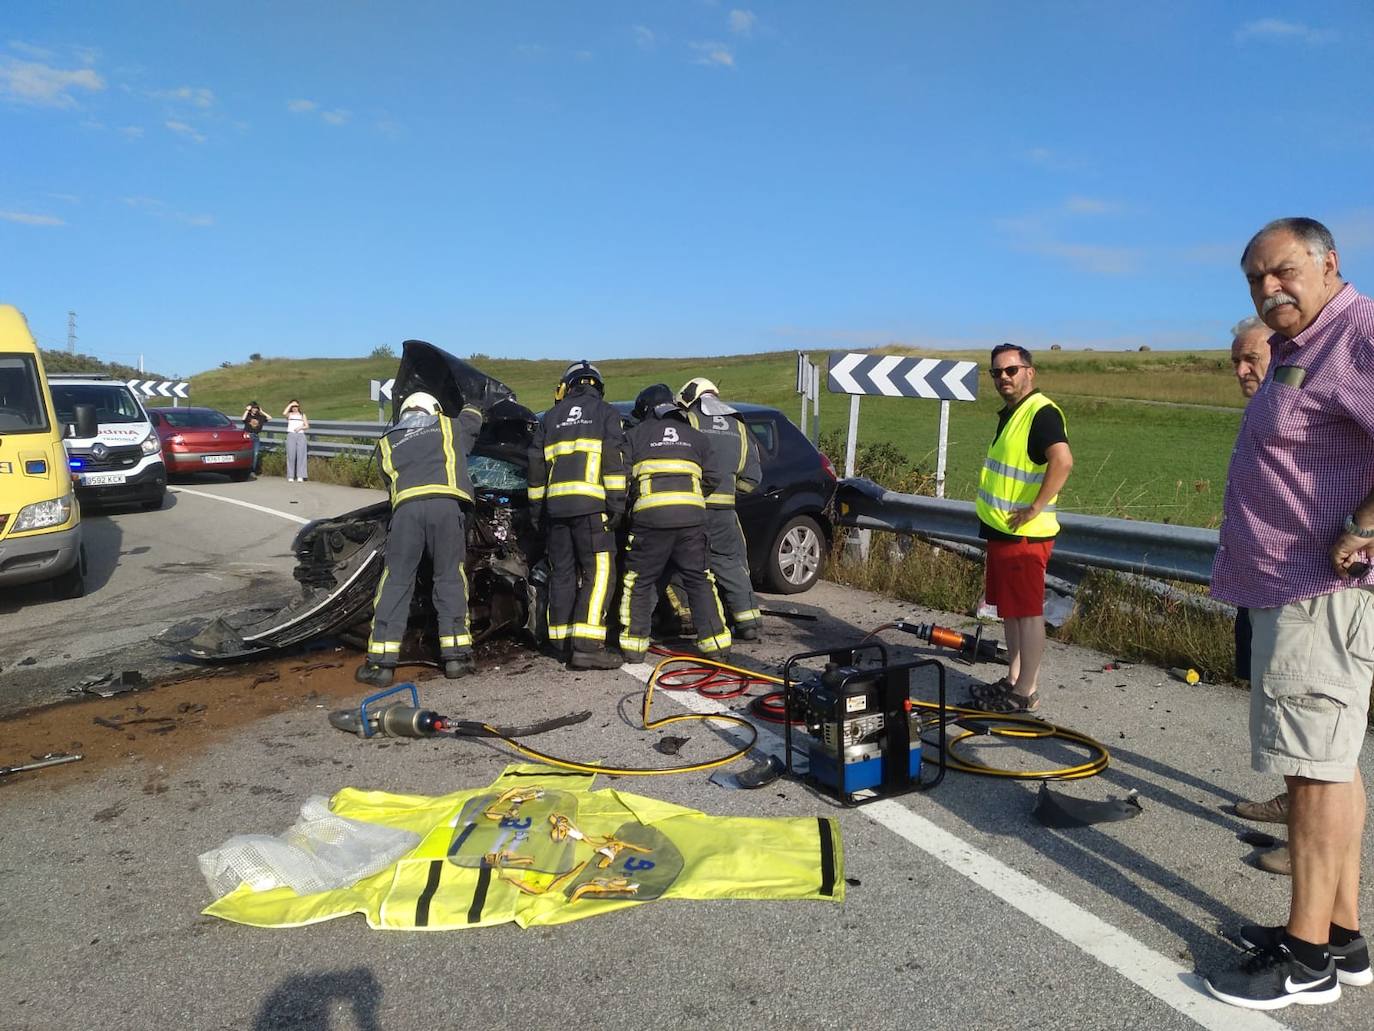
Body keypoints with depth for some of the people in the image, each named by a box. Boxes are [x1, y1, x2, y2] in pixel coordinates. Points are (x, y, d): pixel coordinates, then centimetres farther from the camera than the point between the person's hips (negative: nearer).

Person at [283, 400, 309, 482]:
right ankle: (290, 476, -5)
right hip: (291, 435, -1)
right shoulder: (289, 414, 12)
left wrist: (300, 427, -7)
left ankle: (300, 476, -9)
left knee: (301, 455, -8)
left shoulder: (302, 415, 17)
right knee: (291, 455, -6)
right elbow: (284, 413, -11)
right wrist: (290, 405, -4)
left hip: (301, 435, 1)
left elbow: (307, 426, 12)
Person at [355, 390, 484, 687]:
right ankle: (455, 654, 5)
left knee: (395, 581, 3)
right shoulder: (449, 427, 27)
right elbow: (472, 415, 45)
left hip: (406, 506, 1)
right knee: (450, 578, 7)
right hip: (446, 504, -1)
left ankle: (381, 662, 0)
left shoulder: (388, 441, 29)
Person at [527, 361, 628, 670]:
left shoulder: (551, 417, 21)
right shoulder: (606, 413, 9)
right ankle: (587, 645, -15)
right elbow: (614, 460, -5)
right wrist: (617, 503, -7)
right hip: (590, 504, -5)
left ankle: (562, 643, 15)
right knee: (599, 573, -6)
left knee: (562, 573, 11)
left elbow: (536, 466, 18)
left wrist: (536, 508, 21)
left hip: (555, 505, 5)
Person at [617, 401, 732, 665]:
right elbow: (711, 481, 17)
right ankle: (716, 645, 9)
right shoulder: (697, 438, 23)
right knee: (699, 580, 10)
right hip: (692, 514, 2)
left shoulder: (635, 435, 16)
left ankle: (633, 646, 10)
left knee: (639, 582, 9)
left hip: (650, 514, -2)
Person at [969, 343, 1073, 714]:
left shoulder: (1042, 412, -16)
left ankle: (1026, 693, 7)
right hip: (1001, 530, 10)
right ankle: (1013, 679, 28)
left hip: (1024, 533, -10)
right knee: (1009, 608, 16)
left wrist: (1036, 508, -26)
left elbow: (1063, 460, -32)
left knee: (1027, 611, -2)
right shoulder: (1009, 413, 15)